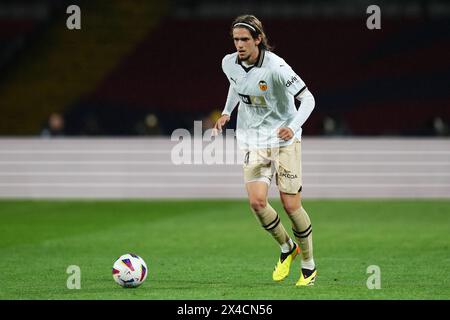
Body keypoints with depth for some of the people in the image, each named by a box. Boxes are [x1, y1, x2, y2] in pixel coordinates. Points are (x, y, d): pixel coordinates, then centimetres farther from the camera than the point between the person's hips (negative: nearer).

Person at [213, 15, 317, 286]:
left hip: (284, 140, -4)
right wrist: (227, 113, 10)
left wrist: (293, 127, -34)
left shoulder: (276, 67, -21)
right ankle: (287, 248, 14)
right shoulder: (229, 63, -4)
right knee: (256, 201, -14)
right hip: (253, 141, 4)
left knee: (291, 205, -5)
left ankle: (309, 266, 15)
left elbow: (307, 98, -19)